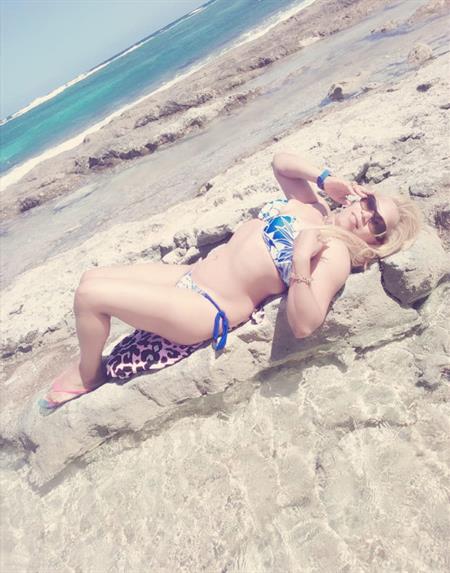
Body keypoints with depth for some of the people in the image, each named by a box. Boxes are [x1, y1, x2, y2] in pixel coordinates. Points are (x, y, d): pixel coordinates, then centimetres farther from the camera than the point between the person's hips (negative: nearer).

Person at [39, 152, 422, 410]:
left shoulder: (336, 254, -13)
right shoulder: (312, 203, 10)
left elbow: (304, 325, -24)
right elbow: (281, 161, 19)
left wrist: (301, 259, -31)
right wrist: (325, 179, 8)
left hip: (209, 309, -9)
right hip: (190, 274, 9)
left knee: (89, 295, -13)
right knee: (91, 278, 11)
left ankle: (87, 378, 17)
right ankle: (87, 358, 34)